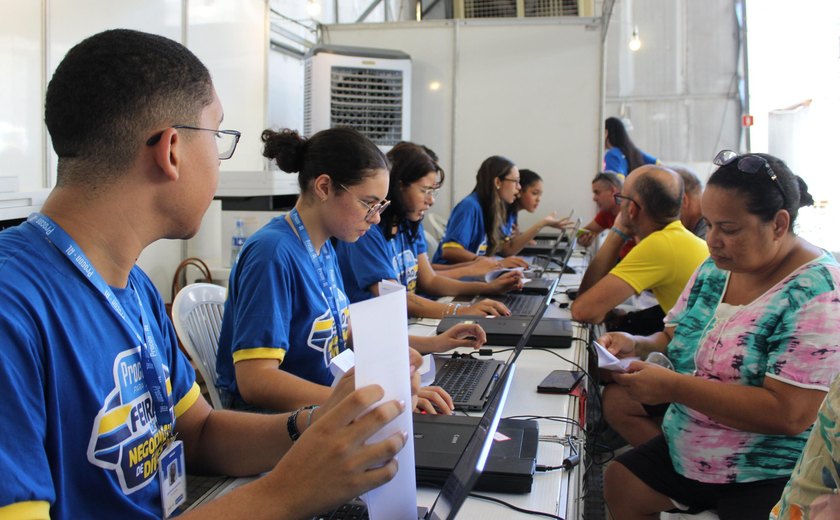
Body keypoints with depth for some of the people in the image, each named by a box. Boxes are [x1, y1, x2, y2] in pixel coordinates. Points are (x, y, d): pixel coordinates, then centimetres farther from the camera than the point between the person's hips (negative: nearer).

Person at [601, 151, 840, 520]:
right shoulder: (716, 268, 1)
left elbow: (789, 414, -28)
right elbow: (679, 338, 12)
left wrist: (674, 387, -29)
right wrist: (639, 345, -11)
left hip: (771, 479, -7)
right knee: (620, 483, 10)